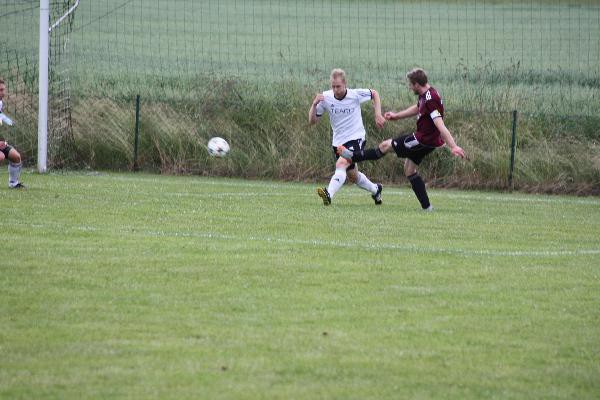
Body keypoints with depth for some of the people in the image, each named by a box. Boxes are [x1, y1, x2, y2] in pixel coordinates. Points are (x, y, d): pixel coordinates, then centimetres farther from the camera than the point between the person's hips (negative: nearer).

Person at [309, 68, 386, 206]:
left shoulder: (355, 95, -13)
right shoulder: (326, 98, -9)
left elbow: (374, 94, 7)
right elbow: (312, 121, -6)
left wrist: (378, 114, -2)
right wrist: (314, 104, -23)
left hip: (356, 139, -5)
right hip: (338, 141, 5)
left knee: (341, 164, -30)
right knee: (352, 176, 18)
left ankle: (329, 194, -45)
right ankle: (375, 190, 44)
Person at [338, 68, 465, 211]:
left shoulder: (430, 100, -28)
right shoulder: (424, 94, 3)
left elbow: (441, 126, -34)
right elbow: (417, 108, 25)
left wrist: (453, 146, -38)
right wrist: (397, 116, 29)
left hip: (425, 140, -10)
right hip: (423, 138, 10)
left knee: (386, 145, 2)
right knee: (409, 169, 17)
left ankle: (353, 156, 19)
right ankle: (426, 207, 16)